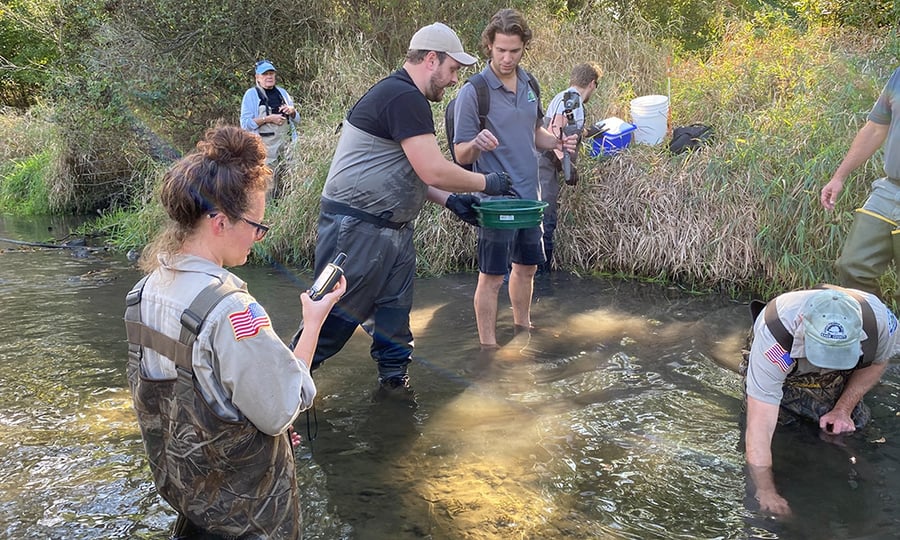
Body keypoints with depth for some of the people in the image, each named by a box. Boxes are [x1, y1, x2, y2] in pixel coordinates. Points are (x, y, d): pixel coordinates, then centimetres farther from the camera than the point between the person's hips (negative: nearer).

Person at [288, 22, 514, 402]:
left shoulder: (401, 95, 16)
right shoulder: (404, 97, -18)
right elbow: (434, 171, -23)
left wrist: (449, 200, 10)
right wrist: (486, 183, -8)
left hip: (392, 229, 10)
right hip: (357, 229, -10)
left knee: (394, 311, 13)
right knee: (336, 315, -1)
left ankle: (394, 381, 24)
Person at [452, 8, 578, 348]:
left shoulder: (529, 85, 5)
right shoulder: (472, 92, -15)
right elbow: (461, 155, -13)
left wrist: (557, 143, -2)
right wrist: (476, 143, -36)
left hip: (529, 195, 7)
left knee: (526, 267, 19)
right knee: (492, 277, 1)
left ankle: (523, 326, 38)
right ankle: (488, 346, 13)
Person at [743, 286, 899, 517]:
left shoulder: (879, 320, -35)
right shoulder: (774, 339, -46)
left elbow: (877, 362, -7)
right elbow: (759, 427, -45)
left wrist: (843, 409, -15)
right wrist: (766, 492, -49)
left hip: (837, 384, 3)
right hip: (785, 378, -2)